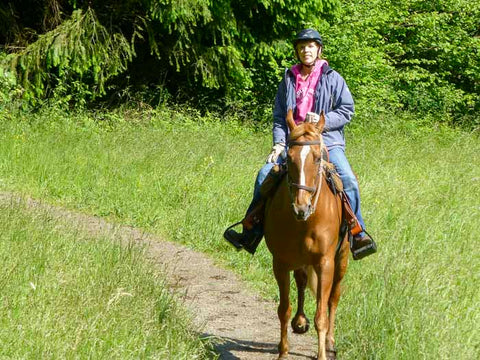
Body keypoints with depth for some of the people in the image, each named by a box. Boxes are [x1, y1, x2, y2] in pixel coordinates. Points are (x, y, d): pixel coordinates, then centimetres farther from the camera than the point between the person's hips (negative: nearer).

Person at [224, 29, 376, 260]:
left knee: (348, 179, -26)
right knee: (265, 175, -12)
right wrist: (279, 143, -1)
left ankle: (358, 234, -15)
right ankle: (251, 233, -3)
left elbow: (347, 111, 0)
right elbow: (279, 117, 15)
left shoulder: (332, 78, 4)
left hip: (328, 142, -3)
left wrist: (321, 121, -13)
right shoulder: (288, 80, 13)